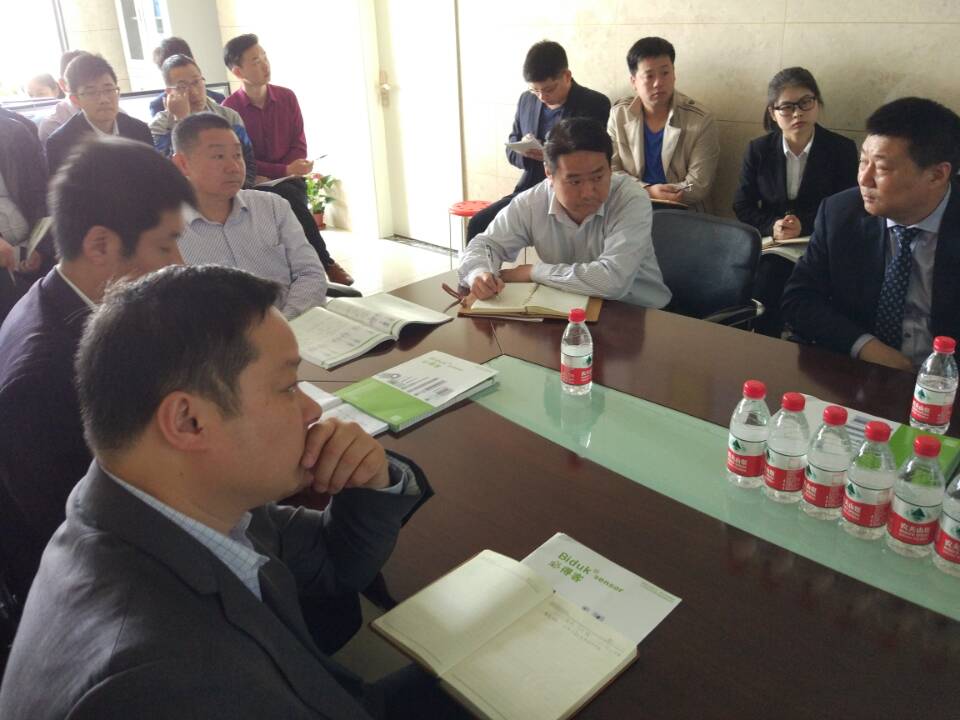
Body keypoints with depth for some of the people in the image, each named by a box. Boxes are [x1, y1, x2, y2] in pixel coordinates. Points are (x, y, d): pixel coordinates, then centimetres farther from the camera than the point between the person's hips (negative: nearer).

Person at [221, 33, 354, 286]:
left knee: (291, 195, -30)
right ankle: (325, 263, -23)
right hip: (254, 183, -3)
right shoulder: (229, 109, -9)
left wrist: (273, 175, -12)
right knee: (288, 197, -32)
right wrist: (284, 170, -22)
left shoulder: (287, 97, 3)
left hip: (288, 179, 3)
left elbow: (299, 145, 5)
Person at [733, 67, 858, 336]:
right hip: (770, 244, 2)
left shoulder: (842, 149, 3)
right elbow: (742, 205, 7)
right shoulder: (758, 150, 8)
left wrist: (804, 225, -16)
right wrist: (772, 227, -12)